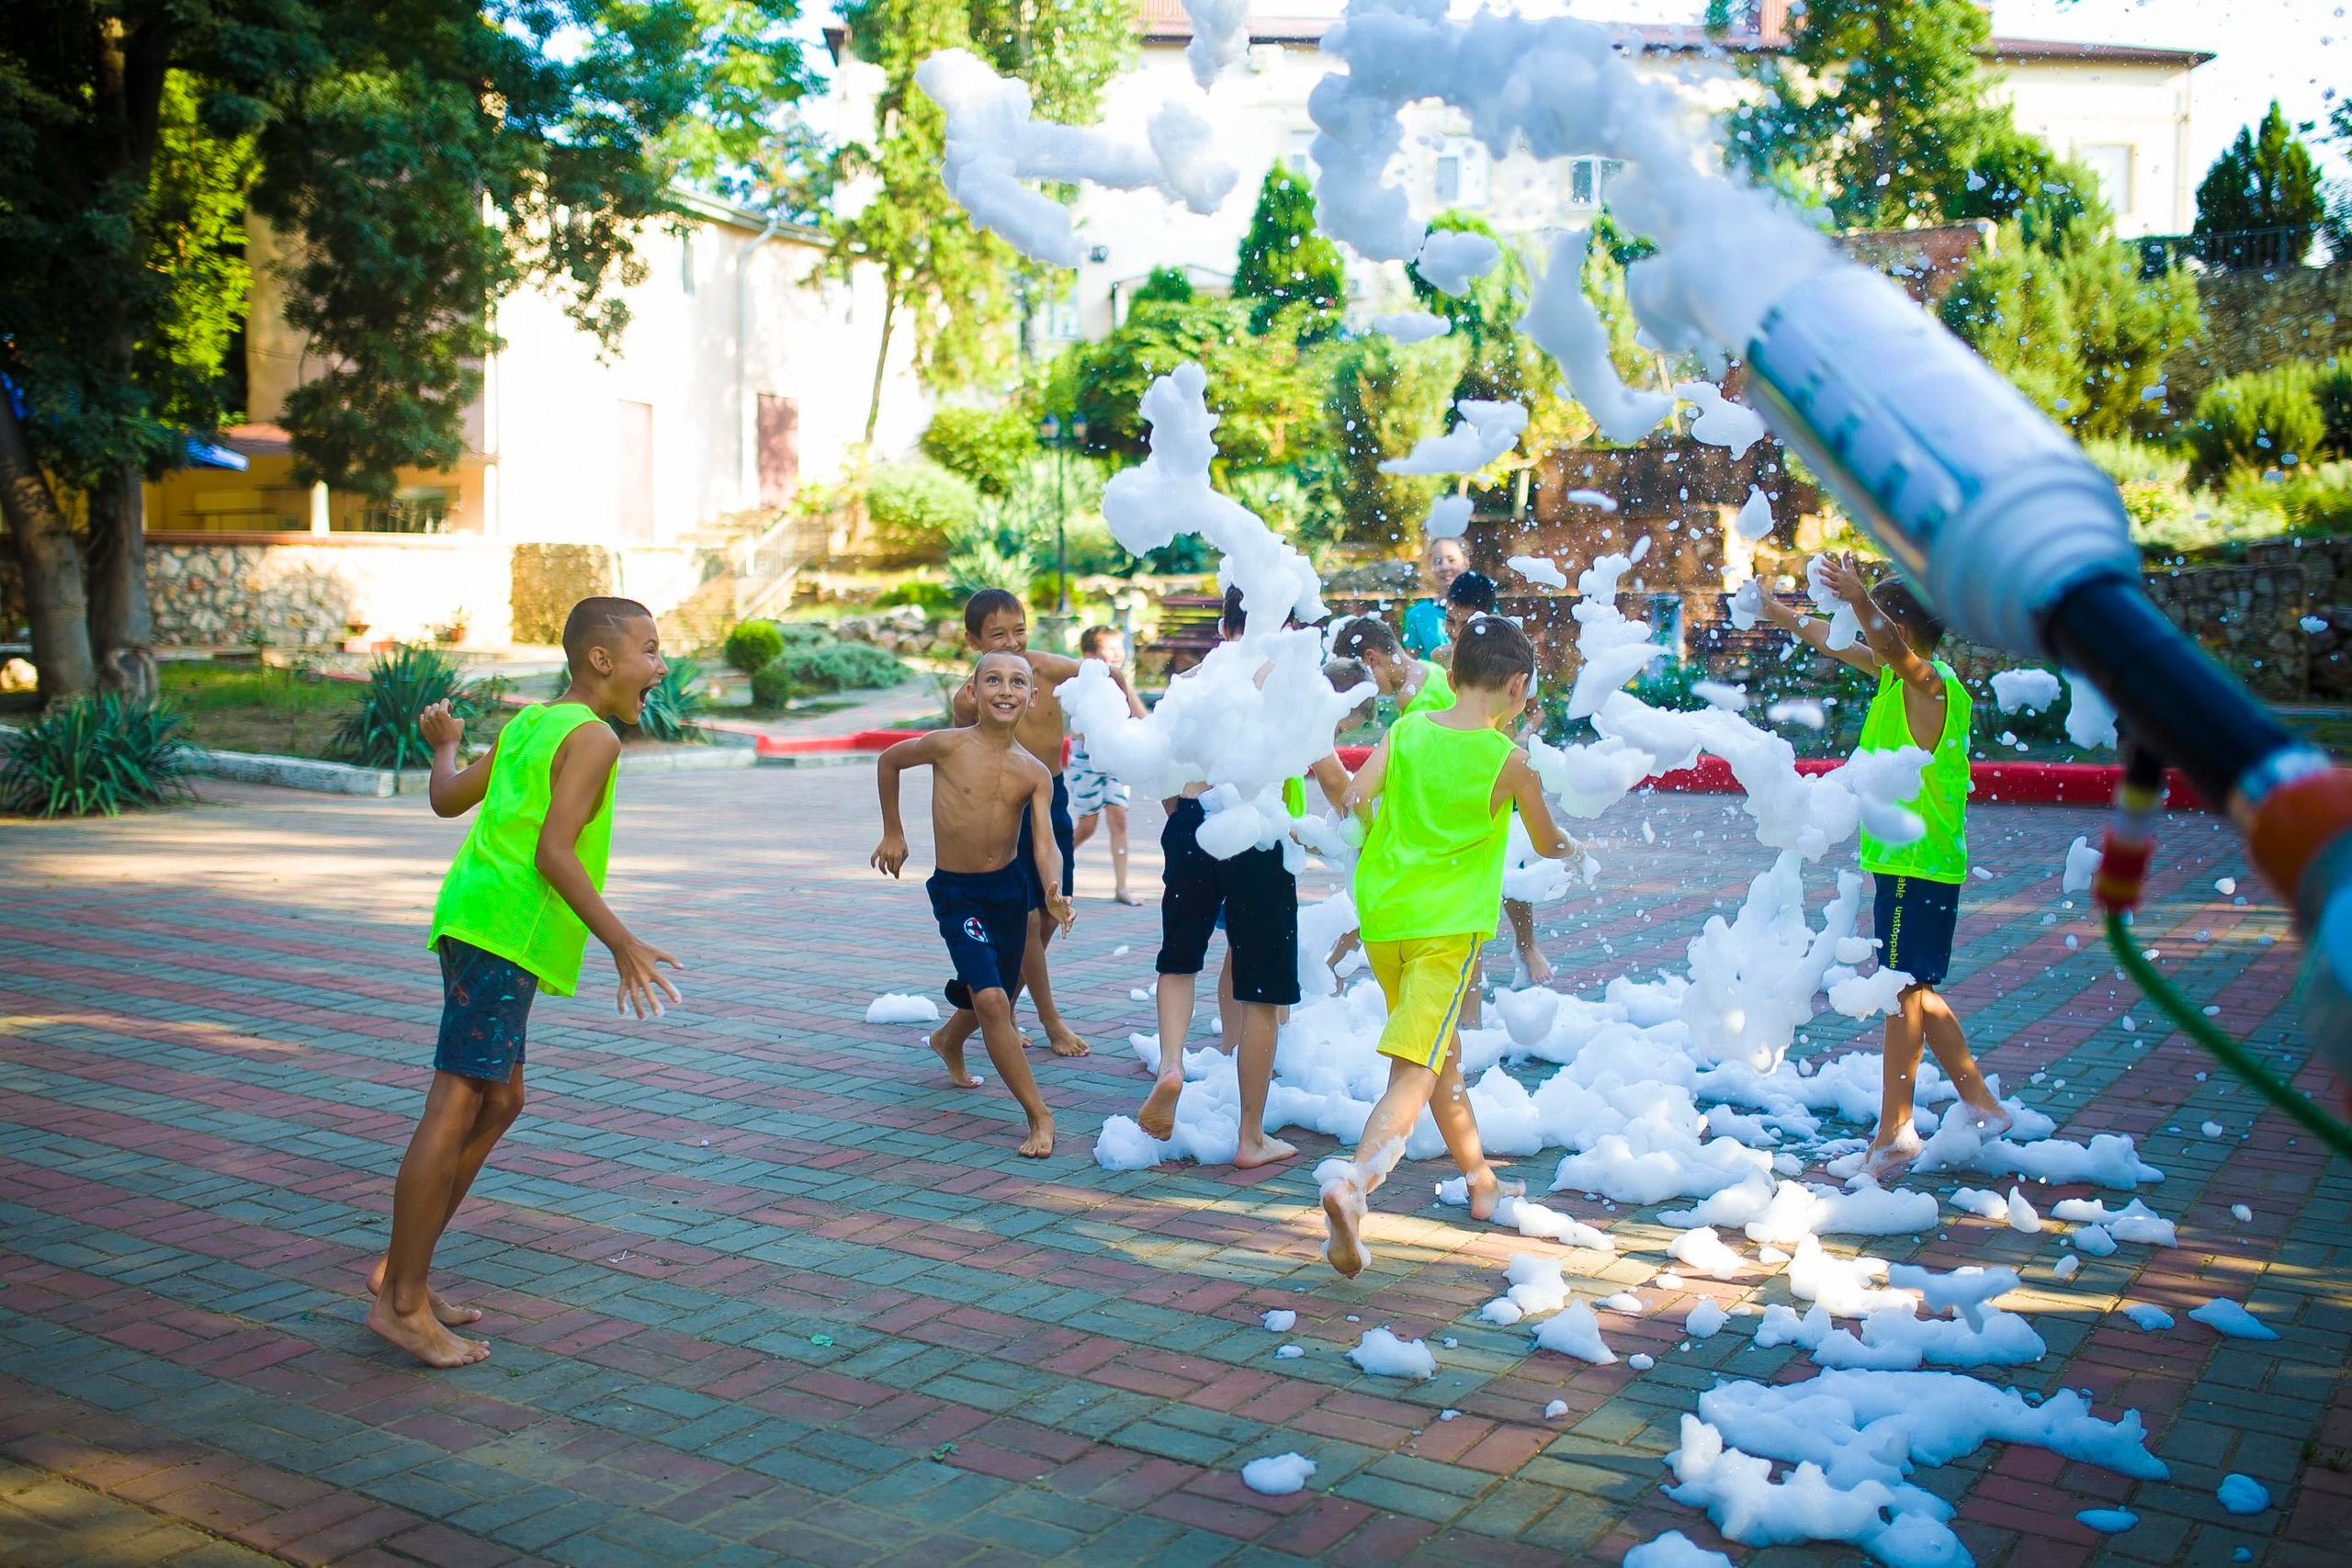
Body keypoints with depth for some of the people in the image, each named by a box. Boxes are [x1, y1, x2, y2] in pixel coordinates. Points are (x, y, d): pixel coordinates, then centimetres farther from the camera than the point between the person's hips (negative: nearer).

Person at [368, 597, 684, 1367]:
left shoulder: (528, 724, 18)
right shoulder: (592, 736, -8)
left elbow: (446, 799, 25)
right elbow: (554, 852, -17)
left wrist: (444, 744, 44)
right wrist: (623, 944, -17)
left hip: (475, 922, 10)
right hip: (501, 929, -10)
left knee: (499, 1101, 17)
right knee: (456, 1105, -6)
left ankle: (399, 1270, 22)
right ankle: (402, 1303, -2)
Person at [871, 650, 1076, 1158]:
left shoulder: (1035, 774, -6)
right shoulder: (948, 746, -14)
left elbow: (1045, 844, -14)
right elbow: (889, 761, 4)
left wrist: (1053, 890, -35)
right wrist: (893, 833, 10)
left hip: (1011, 888, 4)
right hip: (956, 893, -4)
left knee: (987, 1000, 20)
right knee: (992, 1001, -18)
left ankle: (948, 1041, 55)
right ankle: (1038, 1116, -9)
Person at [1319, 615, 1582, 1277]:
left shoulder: (1406, 730, 3)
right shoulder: (1509, 761, -6)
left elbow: (1357, 798, -8)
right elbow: (1547, 841, 9)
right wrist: (1572, 847, 33)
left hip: (1382, 914, 6)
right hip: (1447, 925, -5)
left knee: (1443, 1054, 22)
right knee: (1416, 1073, -10)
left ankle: (1482, 1183, 39)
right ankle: (1354, 1181, -34)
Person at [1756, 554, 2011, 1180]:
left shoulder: (1929, 682, -15)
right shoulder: (1900, 678, 13)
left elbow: (1891, 645, -38)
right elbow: (1837, 643, 26)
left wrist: (1860, 599, -53)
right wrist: (1779, 612, 33)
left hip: (1917, 863, -10)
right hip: (1903, 858, 10)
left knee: (1906, 988, -7)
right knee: (1914, 989, 16)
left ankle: (1895, 1132, -3)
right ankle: (1980, 1104, 25)